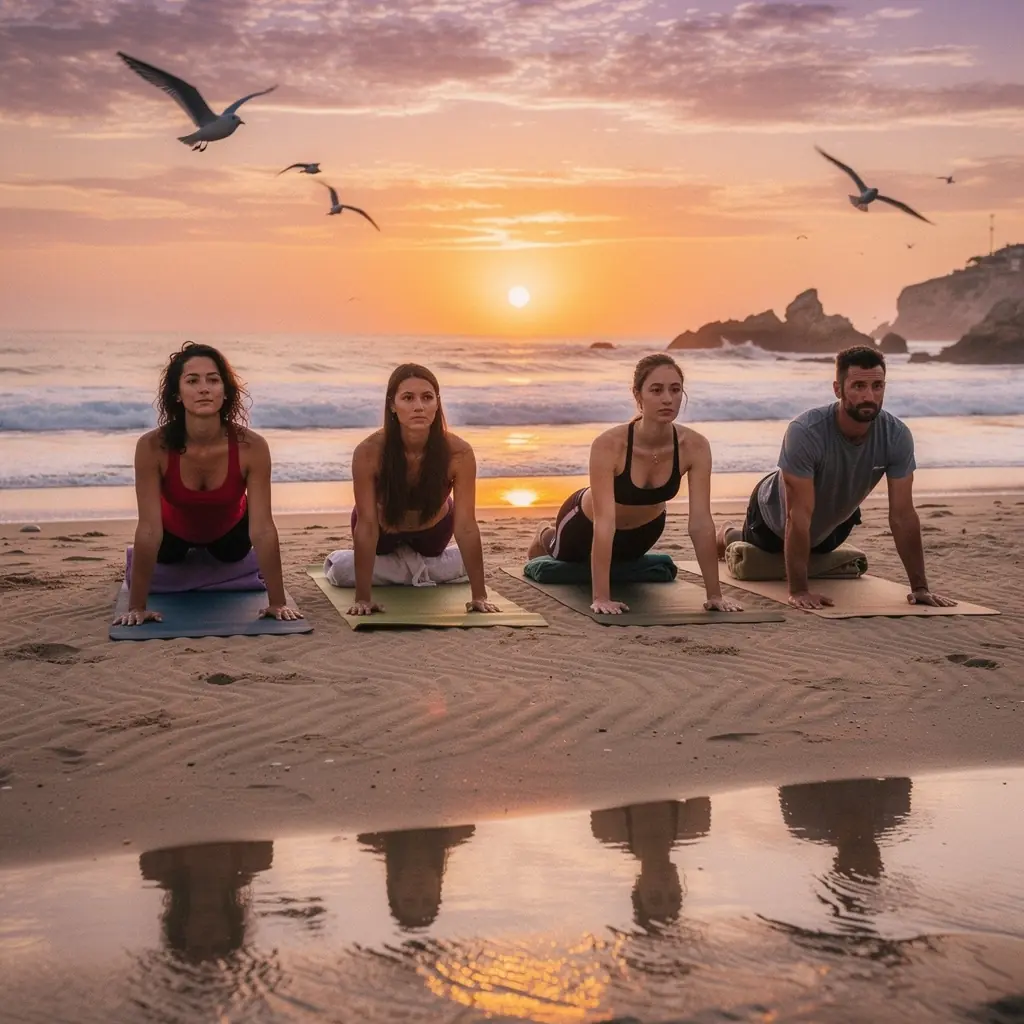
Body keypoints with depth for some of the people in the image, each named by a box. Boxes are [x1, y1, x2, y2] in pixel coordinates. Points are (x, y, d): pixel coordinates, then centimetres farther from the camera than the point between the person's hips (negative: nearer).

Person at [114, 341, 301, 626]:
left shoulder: (251, 446, -38)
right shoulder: (152, 447, -39)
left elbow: (263, 528, -35)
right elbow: (149, 529, -37)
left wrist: (277, 602, -34)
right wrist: (137, 606, -36)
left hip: (229, 528, 1)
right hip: (175, 529, 0)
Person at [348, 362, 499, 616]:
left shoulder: (458, 453, -37)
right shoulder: (368, 452, -39)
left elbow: (466, 525, -33)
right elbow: (367, 524, -36)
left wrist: (479, 595, -33)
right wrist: (363, 597, -37)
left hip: (433, 527, 1)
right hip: (384, 526, -1)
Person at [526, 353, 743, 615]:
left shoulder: (695, 447, -33)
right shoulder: (609, 445, -42)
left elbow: (701, 522, -31)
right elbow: (604, 523, -44)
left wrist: (715, 594, -32)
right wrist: (601, 597, -47)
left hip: (644, 529, 3)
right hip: (587, 522, -3)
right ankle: (545, 536, 62)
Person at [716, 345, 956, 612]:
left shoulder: (897, 436, -32)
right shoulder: (805, 432, -44)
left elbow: (903, 515, -28)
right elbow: (799, 516, -43)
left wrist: (920, 587, -31)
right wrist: (799, 590, -44)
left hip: (834, 521, 4)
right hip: (776, 517, -3)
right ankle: (728, 535, 59)